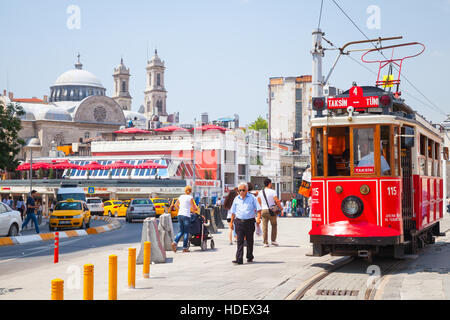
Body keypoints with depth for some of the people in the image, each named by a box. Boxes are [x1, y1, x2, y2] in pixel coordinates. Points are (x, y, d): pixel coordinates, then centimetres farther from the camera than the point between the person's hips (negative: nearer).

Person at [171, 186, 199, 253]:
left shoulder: (181, 197, 11)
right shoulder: (190, 198, -6)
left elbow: (176, 205, 23)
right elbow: (194, 208, -5)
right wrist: (196, 208, 17)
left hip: (180, 215, 5)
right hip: (186, 216, -5)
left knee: (181, 231, 14)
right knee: (186, 232, 2)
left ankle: (175, 242, -7)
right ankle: (185, 248, 2)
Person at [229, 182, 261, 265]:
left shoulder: (252, 198, 1)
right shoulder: (236, 199, 9)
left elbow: (258, 209, -1)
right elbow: (233, 212, 16)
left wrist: (258, 218, -16)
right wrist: (231, 222, 14)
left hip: (250, 221, -1)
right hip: (239, 222, 1)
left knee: (249, 240, 10)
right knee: (240, 241, -7)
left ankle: (250, 257, 27)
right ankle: (239, 259, -11)